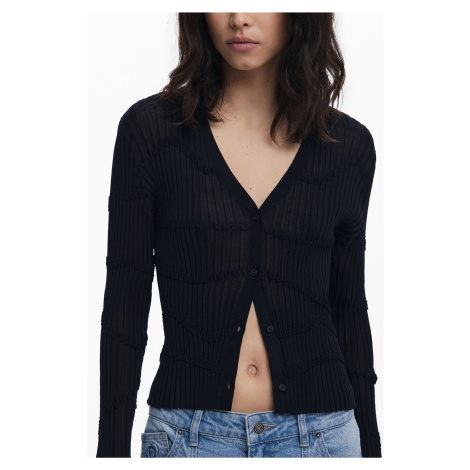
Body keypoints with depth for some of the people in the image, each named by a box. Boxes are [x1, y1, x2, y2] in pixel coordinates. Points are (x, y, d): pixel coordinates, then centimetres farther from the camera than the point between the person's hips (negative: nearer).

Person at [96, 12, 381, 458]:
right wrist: (112, 450, -3)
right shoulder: (150, 128, -3)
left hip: (318, 434, 2)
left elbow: (348, 309, 8)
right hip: (190, 434, -1)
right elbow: (124, 307, -2)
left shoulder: (349, 146, 2)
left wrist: (370, 451, 9)